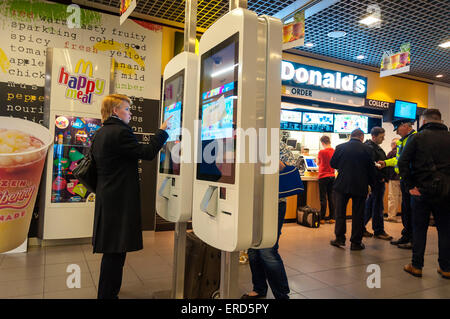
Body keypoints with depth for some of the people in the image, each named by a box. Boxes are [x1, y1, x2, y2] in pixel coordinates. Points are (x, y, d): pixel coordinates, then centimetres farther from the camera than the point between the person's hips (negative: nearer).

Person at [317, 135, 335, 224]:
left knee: (323, 198, 0)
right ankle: (332, 218, 15)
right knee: (331, 197, 10)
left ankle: (322, 218, 5)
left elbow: (318, 163, 4)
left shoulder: (321, 152, -13)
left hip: (323, 177, -5)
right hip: (332, 176, 5)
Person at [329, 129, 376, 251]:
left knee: (340, 212, 12)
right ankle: (356, 242, 14)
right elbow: (371, 169, -1)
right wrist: (371, 184, 12)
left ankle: (340, 238, 13)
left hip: (342, 185, 0)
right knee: (358, 214, 8)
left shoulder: (340, 147, -3)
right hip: (360, 187, 0)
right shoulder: (366, 149, -5)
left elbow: (332, 164, 6)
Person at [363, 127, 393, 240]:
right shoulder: (370, 148, -15)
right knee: (377, 206, -2)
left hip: (378, 181, 10)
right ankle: (378, 231, 8)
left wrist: (383, 177, 11)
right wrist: (380, 177, -17)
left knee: (369, 205, 13)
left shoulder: (375, 147, 18)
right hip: (377, 181, -10)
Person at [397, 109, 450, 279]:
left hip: (422, 190, -2)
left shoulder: (418, 137, -4)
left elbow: (403, 162, -11)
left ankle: (416, 266, 14)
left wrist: (410, 186, -8)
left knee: (419, 229, 7)